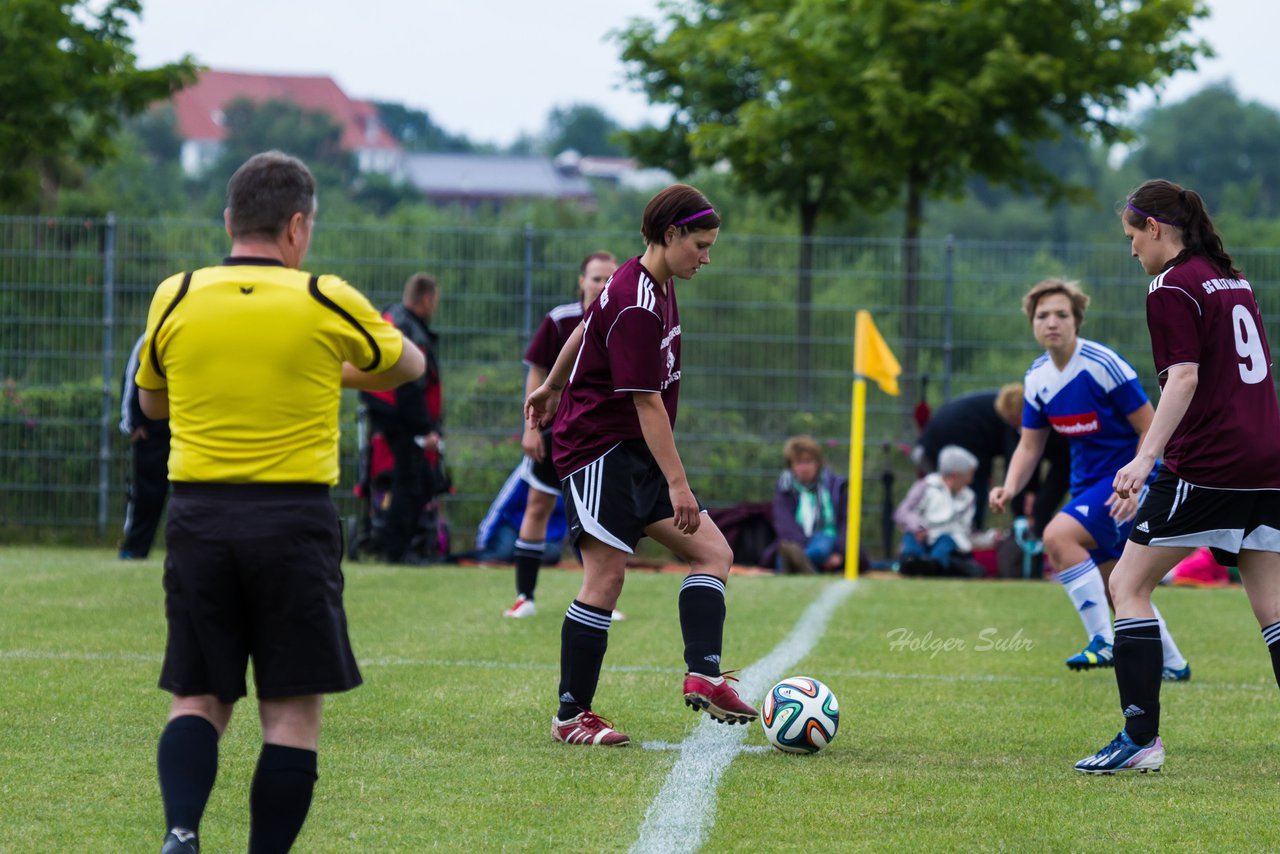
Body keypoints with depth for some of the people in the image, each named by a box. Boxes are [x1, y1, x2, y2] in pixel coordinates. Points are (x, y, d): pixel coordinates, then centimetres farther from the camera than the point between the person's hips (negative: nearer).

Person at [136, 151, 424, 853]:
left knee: (197, 698, 8)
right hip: (293, 518, -2)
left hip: (197, 513, 2)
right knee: (292, 711, 4)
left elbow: (152, 401, 18)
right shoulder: (327, 302, -3)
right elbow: (407, 366, 16)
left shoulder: (174, 298, 1)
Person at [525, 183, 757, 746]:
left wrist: (552, 388, 39)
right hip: (600, 450, -10)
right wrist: (677, 484, -24)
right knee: (606, 577, -9)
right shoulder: (636, 306, -21)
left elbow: (583, 330, 25)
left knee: (712, 551, -1)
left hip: (636, 458, 10)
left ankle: (704, 675, -11)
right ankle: (571, 716, -2)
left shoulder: (657, 287, 10)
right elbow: (646, 403, -23)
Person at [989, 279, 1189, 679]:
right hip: (1088, 481, 8)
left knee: (1058, 536, -27)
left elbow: (1151, 429, -16)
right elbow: (1030, 446, 8)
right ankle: (1172, 664, 30)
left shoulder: (1103, 365, -20)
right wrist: (1010, 487, -10)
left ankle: (1104, 642, -24)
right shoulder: (1037, 378, 1)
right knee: (1110, 586, 14)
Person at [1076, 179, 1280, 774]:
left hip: (1206, 465, -8)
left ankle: (1141, 738, -7)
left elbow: (1184, 378, -17)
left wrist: (1146, 457, -23)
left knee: (1128, 585, 1)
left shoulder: (1172, 287, -7)